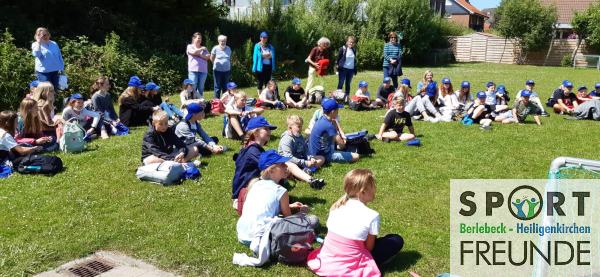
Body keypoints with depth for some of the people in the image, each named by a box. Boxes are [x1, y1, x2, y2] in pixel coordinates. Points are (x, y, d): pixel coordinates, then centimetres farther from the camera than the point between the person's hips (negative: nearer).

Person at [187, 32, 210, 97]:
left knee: (201, 88, 5)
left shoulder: (204, 48, 18)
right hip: (193, 70, -3)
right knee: (193, 87, -9)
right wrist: (201, 49, 1)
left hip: (203, 70, 3)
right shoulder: (190, 46, 10)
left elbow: (208, 57, 4)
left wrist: (200, 55, -9)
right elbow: (193, 52, -11)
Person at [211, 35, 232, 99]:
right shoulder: (215, 48, -3)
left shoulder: (228, 49, 9)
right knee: (217, 86, -1)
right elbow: (211, 58, 7)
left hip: (226, 70, 4)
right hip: (218, 70, -4)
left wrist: (230, 70, 14)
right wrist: (216, 64, 7)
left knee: (225, 87, 9)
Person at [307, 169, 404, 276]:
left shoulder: (336, 206, 1)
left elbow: (332, 233, 10)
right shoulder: (372, 215, -14)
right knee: (397, 240, 6)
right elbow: (369, 247, -8)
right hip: (350, 265, -6)